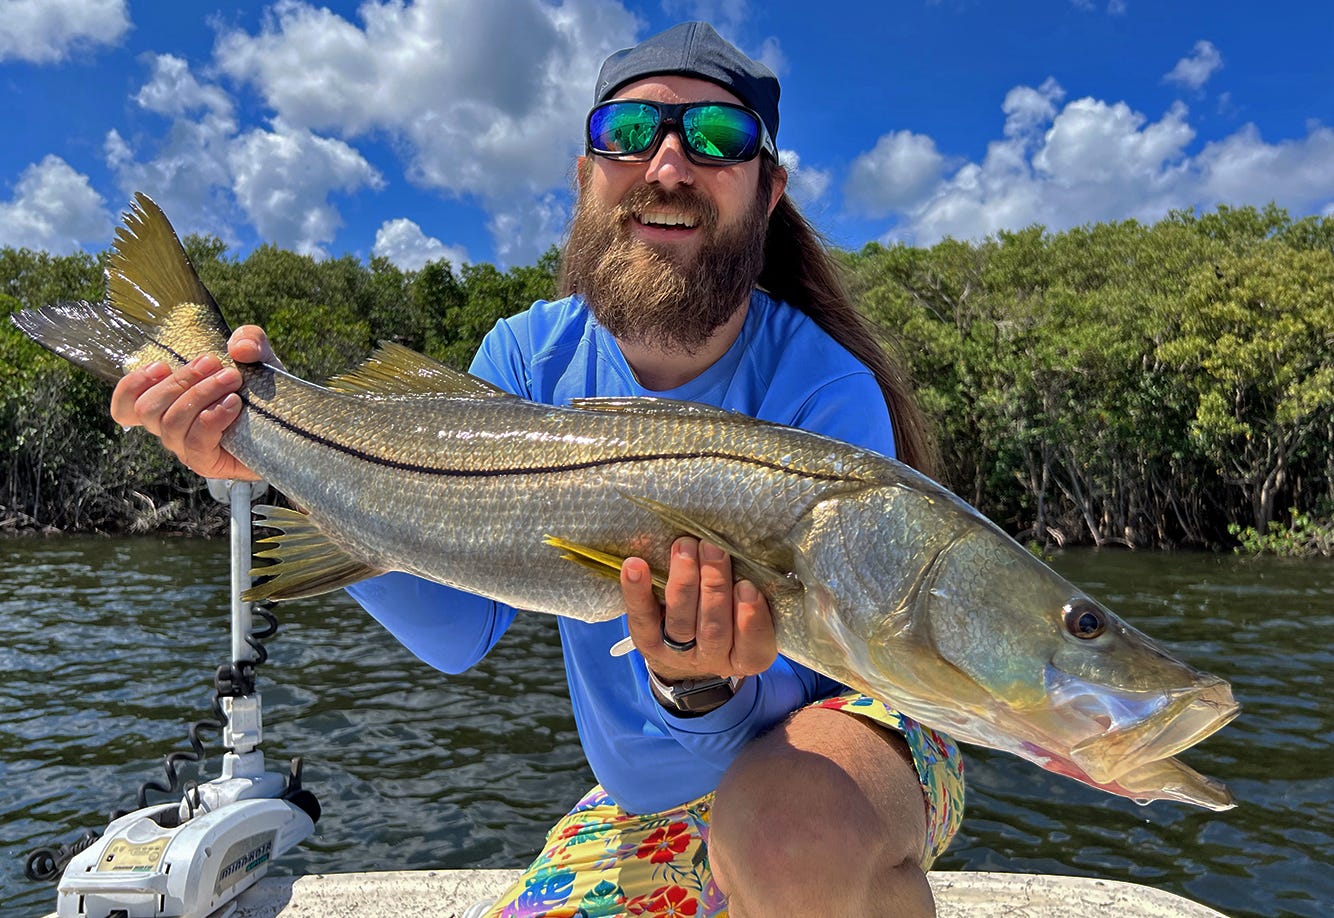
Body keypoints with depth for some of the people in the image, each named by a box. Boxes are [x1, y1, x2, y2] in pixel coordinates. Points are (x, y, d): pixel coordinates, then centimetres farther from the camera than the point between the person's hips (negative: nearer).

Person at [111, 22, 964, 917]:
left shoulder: (829, 397, -24)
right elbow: (463, 626, -16)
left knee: (792, 831, -37)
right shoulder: (531, 355, -9)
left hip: (855, 731, -4)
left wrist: (700, 685, -47)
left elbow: (787, 702, -25)